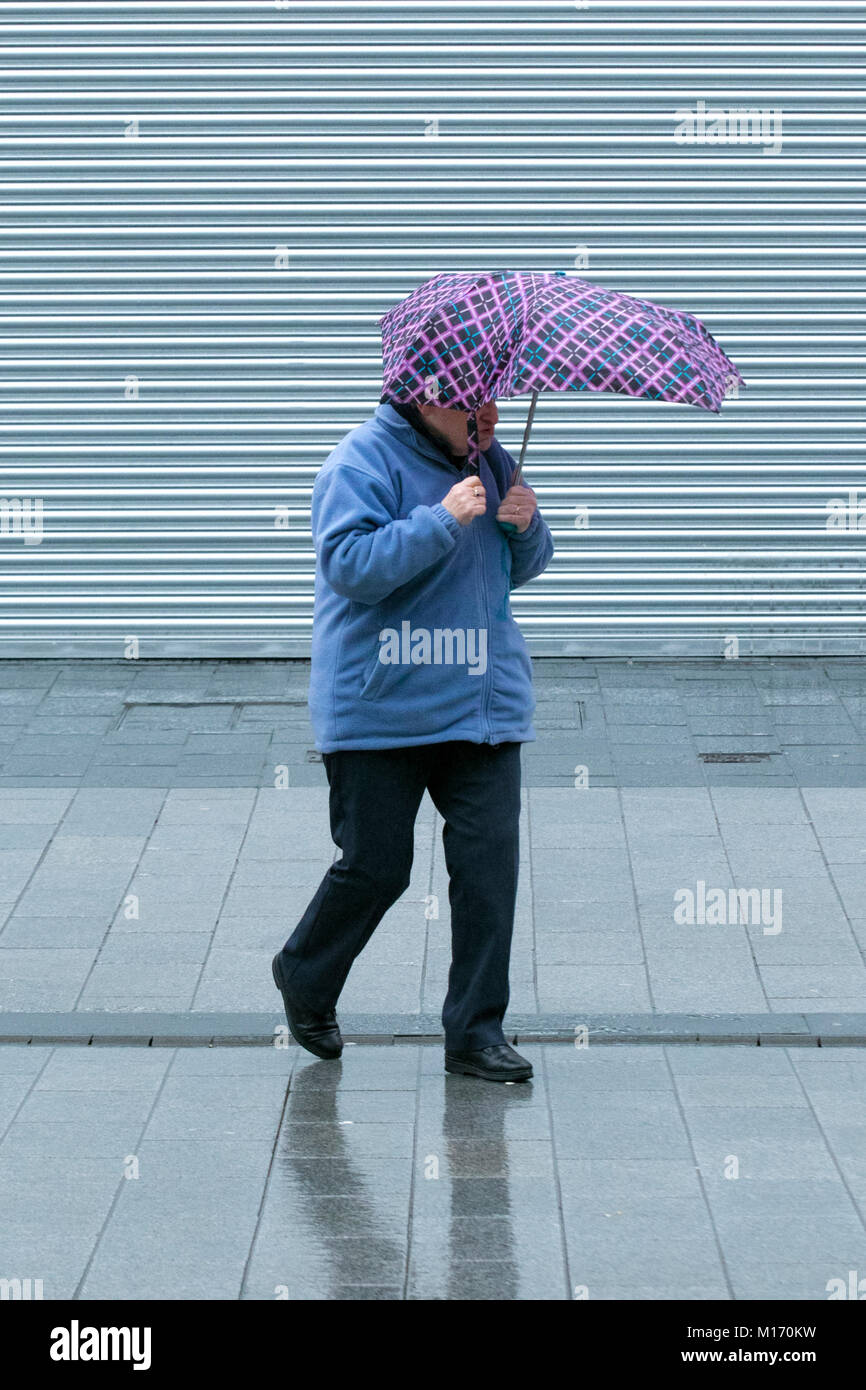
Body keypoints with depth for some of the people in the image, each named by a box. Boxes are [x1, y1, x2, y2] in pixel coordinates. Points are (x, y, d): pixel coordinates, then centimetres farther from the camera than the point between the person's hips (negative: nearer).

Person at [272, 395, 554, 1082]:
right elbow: (349, 564, -21)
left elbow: (522, 568, 24)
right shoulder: (364, 463, -9)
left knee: (489, 864, -3)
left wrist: (527, 526, 0)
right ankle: (305, 982, 27)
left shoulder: (490, 463, 13)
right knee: (375, 867, -1)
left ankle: (475, 1031, 5)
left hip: (485, 705, 6)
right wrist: (443, 520, -25)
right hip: (381, 709, -6)